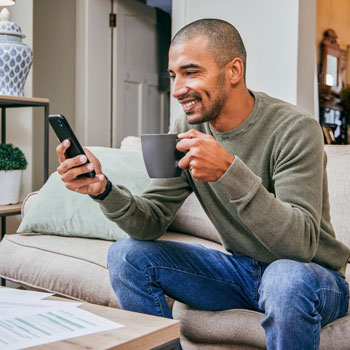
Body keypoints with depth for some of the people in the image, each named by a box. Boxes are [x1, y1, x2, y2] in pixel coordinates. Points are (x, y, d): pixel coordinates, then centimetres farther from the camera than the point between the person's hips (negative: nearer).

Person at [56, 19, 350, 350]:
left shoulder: (294, 129, -20)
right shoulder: (188, 130, -3)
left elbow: (301, 242, -29)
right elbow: (152, 221, -5)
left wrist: (229, 170, -39)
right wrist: (103, 189, -25)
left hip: (313, 273, -5)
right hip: (241, 269, 6)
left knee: (288, 280, -40)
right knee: (127, 254, -6)